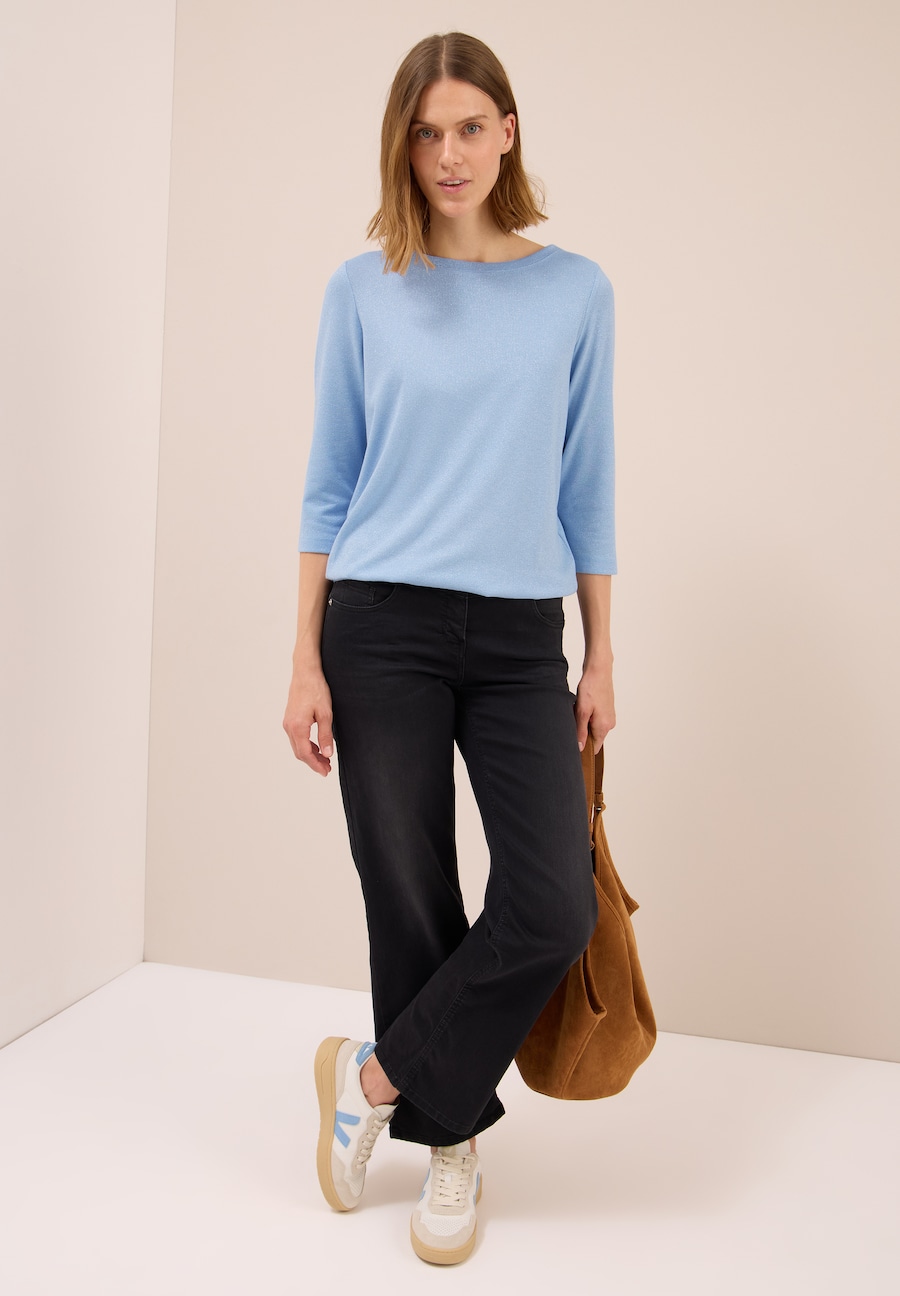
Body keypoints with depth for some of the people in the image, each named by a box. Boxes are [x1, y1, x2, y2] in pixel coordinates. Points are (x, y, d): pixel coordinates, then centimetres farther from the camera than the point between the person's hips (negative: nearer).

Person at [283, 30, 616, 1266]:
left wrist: (601, 657, 5)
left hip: (521, 640, 1)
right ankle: (452, 1140, 29)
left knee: (555, 907, -8)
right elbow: (329, 484, 5)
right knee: (412, 905, 5)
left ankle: (377, 1076, 16)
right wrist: (307, 661, -1)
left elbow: (587, 485, 8)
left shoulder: (574, 291, 7)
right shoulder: (364, 290, 5)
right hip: (384, 630, -1)